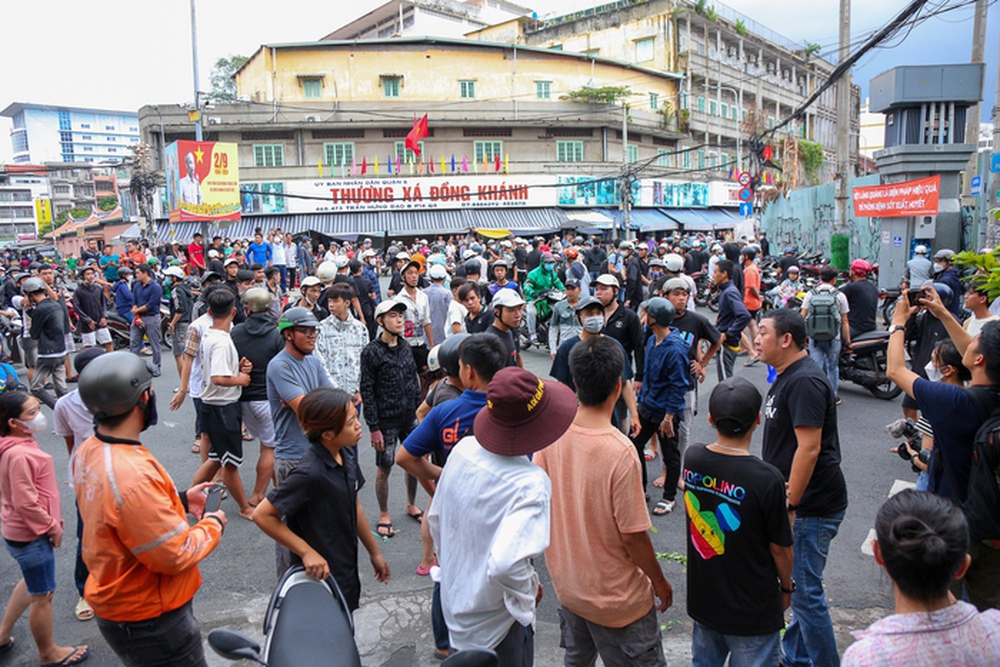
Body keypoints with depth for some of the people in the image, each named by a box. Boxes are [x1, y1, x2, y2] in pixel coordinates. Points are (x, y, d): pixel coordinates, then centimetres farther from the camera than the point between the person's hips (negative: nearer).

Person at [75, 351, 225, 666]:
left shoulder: (89, 451, -5)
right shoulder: (131, 475, -35)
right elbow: (177, 555, -28)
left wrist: (181, 500, 7)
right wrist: (213, 525, -10)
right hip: (149, 620, -9)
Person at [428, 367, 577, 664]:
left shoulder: (463, 449, -11)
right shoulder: (529, 484, -31)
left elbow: (436, 520, 2)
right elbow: (505, 564, -40)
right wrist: (530, 590, -19)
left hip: (454, 606, 6)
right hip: (495, 627, -5)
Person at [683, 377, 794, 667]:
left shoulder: (691, 459, -12)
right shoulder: (767, 479, -27)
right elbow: (780, 548, -14)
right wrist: (786, 586, 5)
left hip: (703, 598, 5)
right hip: (752, 610, -4)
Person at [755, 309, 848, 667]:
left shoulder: (804, 381, -21)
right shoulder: (787, 376, 12)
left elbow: (809, 447, -26)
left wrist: (789, 505, -24)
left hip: (811, 505, -10)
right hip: (797, 500, 10)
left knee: (805, 591, -1)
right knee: (797, 584, 20)